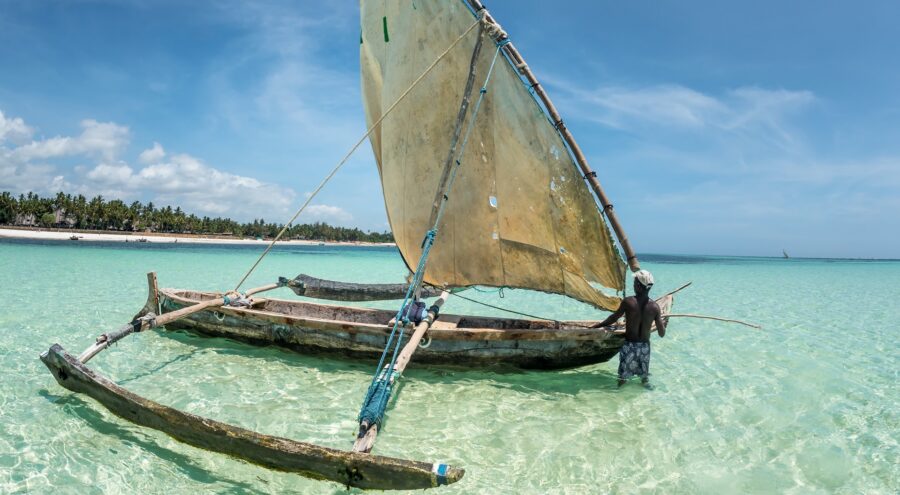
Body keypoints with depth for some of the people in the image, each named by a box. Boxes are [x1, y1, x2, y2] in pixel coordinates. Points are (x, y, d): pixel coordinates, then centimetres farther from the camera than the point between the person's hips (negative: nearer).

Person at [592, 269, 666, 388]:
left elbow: (613, 318, -4)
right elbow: (662, 334, -4)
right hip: (645, 346, 2)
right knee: (645, 377, 22)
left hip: (629, 345, -2)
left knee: (623, 378, 10)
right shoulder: (655, 307, -7)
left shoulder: (628, 302, -15)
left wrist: (595, 326, 8)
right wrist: (662, 322, 18)